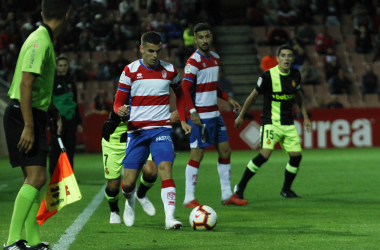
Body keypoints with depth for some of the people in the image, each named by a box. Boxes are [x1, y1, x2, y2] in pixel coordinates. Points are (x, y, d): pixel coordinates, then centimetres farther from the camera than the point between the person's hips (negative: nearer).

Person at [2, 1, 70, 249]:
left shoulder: (45, 41, 14)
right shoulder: (39, 42, -17)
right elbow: (25, 85, -23)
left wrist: (54, 113, 23)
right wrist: (28, 127, -25)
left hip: (33, 116, 10)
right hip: (23, 116, -10)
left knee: (34, 178, 12)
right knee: (36, 177, -16)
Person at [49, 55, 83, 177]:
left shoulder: (71, 82, 18)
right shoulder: (52, 81, 0)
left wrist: (78, 122, 21)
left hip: (70, 120, 5)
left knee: (70, 149, 3)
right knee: (56, 149, -7)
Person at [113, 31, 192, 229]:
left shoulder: (169, 71, 5)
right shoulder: (130, 71, 0)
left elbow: (180, 94, 23)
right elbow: (118, 102, 2)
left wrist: (182, 120, 14)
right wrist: (120, 110, -22)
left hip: (161, 129, 0)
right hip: (136, 130, 0)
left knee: (165, 168, -22)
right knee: (129, 181, -1)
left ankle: (169, 217, -26)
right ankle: (130, 201, 34)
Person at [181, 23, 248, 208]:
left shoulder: (215, 58, 12)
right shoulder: (193, 61, -14)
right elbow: (185, 88, -20)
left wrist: (228, 99, 16)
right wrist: (192, 112, -29)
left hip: (214, 114, 8)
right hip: (200, 115, -8)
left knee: (225, 151, 10)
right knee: (197, 154, -7)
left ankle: (227, 195, 18)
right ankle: (189, 199, -2)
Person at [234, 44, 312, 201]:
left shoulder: (295, 75, 3)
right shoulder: (268, 76, -13)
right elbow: (253, 96, -1)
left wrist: (305, 117, 20)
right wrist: (240, 116, 6)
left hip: (288, 123, 6)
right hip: (271, 122, -6)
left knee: (296, 156, -2)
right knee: (265, 154, -21)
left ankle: (286, 190, 19)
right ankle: (240, 187, -8)